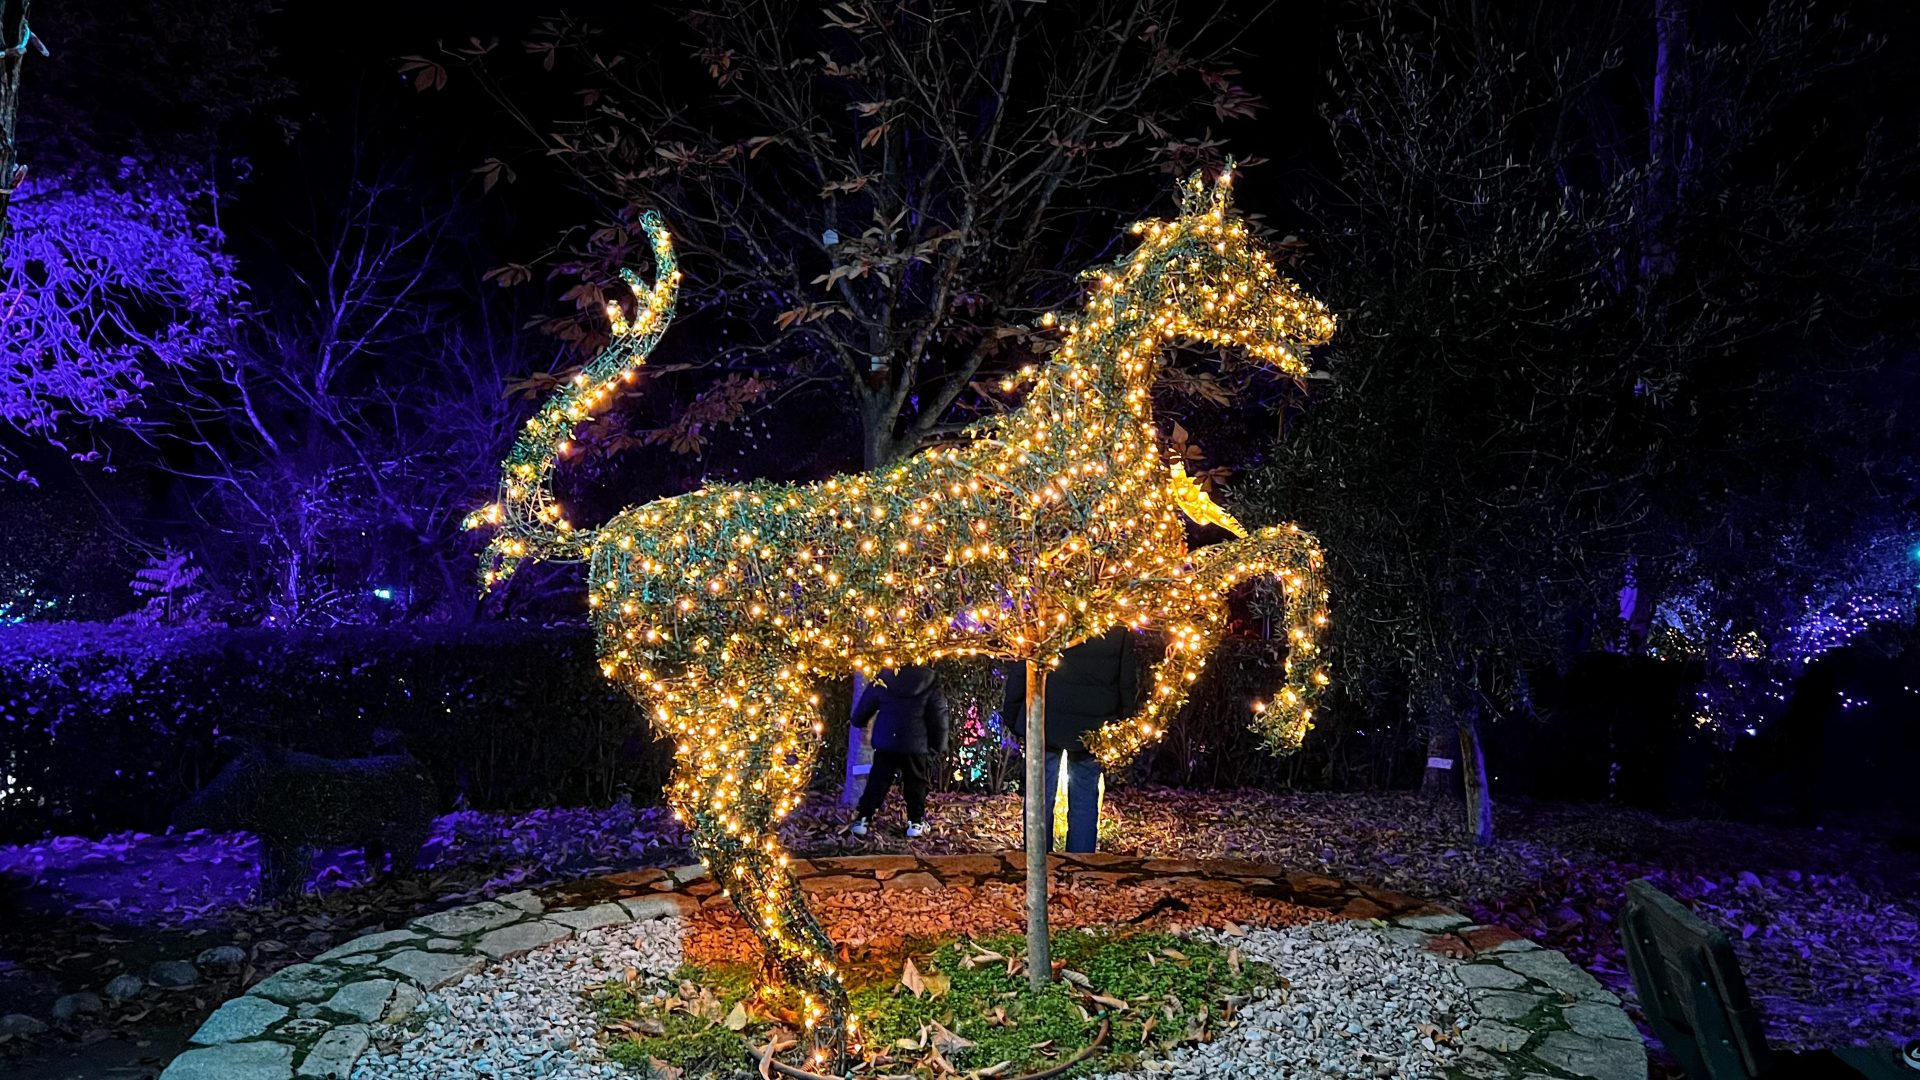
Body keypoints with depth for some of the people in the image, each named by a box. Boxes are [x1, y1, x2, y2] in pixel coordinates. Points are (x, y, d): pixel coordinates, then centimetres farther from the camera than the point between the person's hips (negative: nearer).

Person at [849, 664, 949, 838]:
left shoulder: (883, 680, 4)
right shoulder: (931, 684, 0)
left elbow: (863, 709, 13)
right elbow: (939, 719, -1)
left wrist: (858, 722, 35)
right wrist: (938, 748, 7)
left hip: (885, 744, 1)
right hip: (916, 746, -1)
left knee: (877, 782, 10)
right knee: (916, 785, 13)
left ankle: (862, 820, 7)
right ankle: (916, 823, 14)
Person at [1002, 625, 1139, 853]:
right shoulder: (1118, 632, -4)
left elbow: (1018, 674, -5)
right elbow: (1129, 682, 1)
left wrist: (1012, 720, 5)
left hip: (1043, 724, -1)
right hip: (1091, 729, 1)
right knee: (1085, 801, 13)